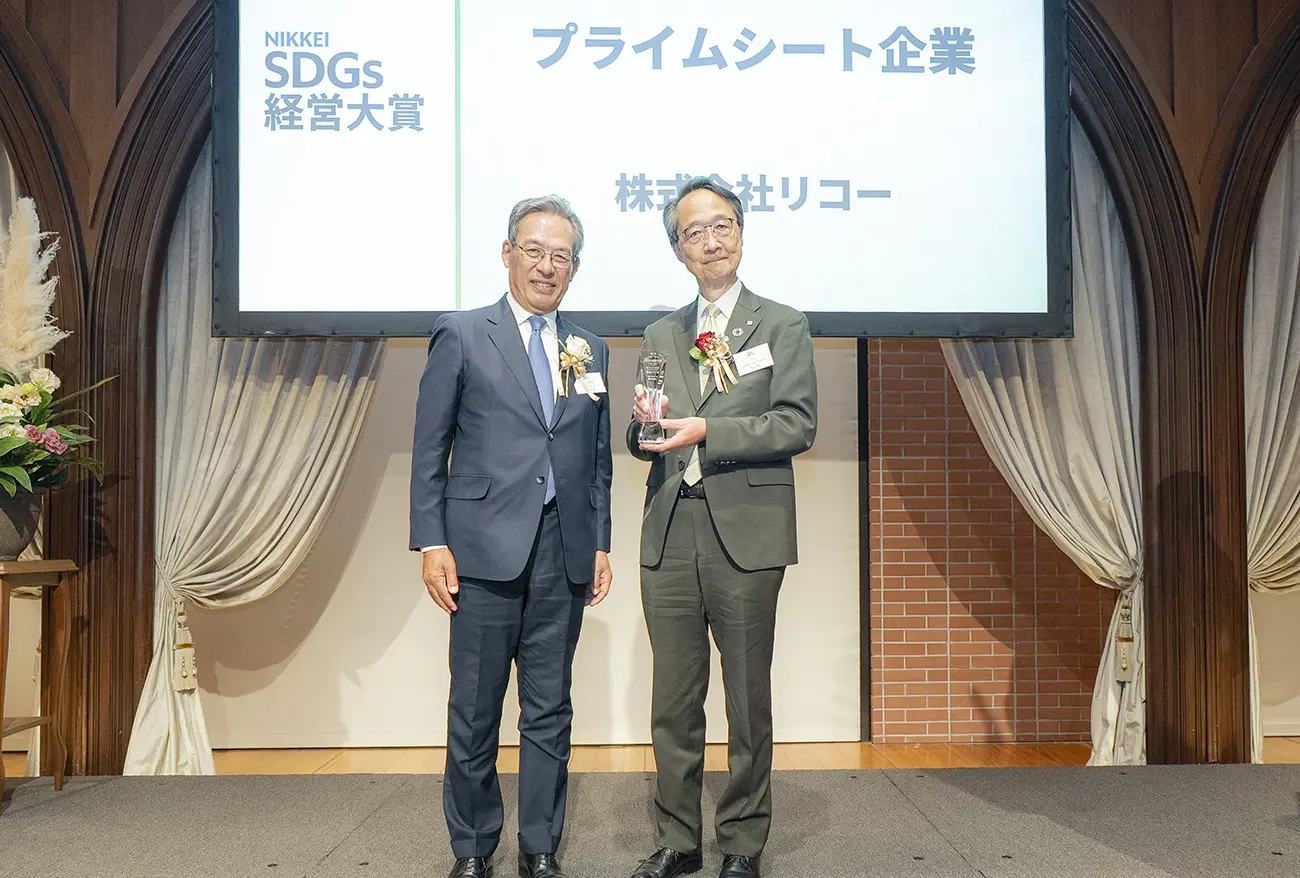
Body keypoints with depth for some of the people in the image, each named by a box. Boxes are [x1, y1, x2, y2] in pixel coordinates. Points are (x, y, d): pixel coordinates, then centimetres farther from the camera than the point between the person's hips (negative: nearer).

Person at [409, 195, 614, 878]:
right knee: (475, 711, 6)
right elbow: (429, 450, 0)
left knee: (550, 711, 11)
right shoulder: (461, 335, 2)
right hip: (485, 550, -3)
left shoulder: (590, 349, 13)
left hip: (563, 553, 3)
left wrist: (600, 543, 9)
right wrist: (431, 542, -6)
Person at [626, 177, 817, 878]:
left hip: (745, 536, -3)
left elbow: (797, 425, -6)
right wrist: (644, 425, -5)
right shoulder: (660, 335, 17)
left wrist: (705, 431, -15)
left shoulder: (783, 326, 5)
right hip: (670, 537, 4)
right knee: (673, 703, 9)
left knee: (749, 703, 6)